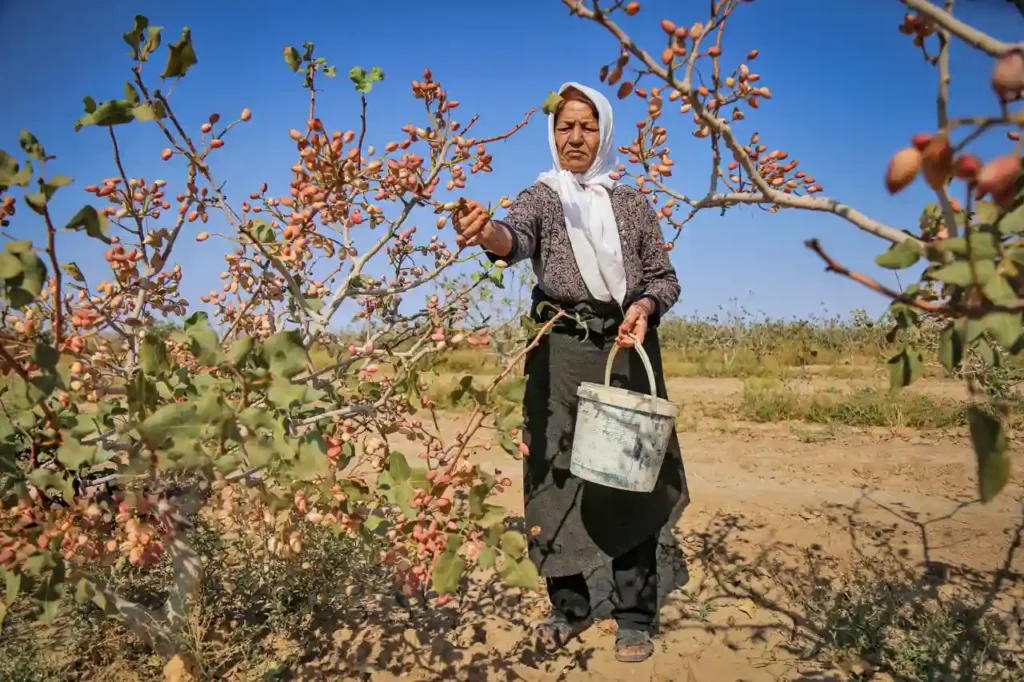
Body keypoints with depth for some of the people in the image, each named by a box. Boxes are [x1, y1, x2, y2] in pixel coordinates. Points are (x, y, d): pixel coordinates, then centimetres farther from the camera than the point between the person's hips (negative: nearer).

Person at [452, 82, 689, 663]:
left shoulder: (634, 202, 12)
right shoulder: (540, 197, 6)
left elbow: (666, 278, 11)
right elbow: (516, 238, -18)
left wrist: (645, 306, -12)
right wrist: (487, 232, -41)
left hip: (630, 352, 1)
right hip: (562, 356, -1)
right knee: (558, 479, 1)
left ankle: (636, 615, 13)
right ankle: (569, 605, 19)